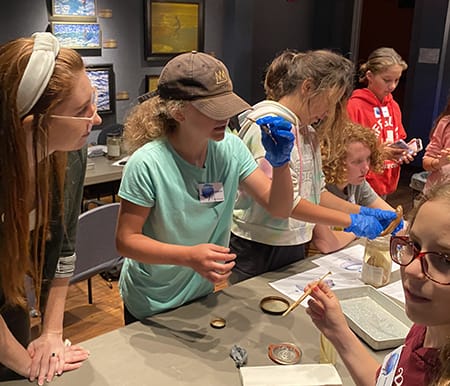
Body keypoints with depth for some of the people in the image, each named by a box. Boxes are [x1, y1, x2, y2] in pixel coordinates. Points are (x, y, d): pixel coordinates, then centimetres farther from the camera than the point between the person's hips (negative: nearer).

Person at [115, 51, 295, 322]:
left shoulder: (230, 149, -12)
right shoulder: (147, 164, -28)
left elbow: (280, 209, -8)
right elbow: (126, 240, -22)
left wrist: (280, 163, -27)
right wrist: (190, 256, -35)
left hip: (203, 294, 5)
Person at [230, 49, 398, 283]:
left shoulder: (306, 131, 11)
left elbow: (315, 191, 12)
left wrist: (364, 212, 1)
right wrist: (350, 221, -18)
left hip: (295, 246, 8)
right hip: (258, 249, -8)